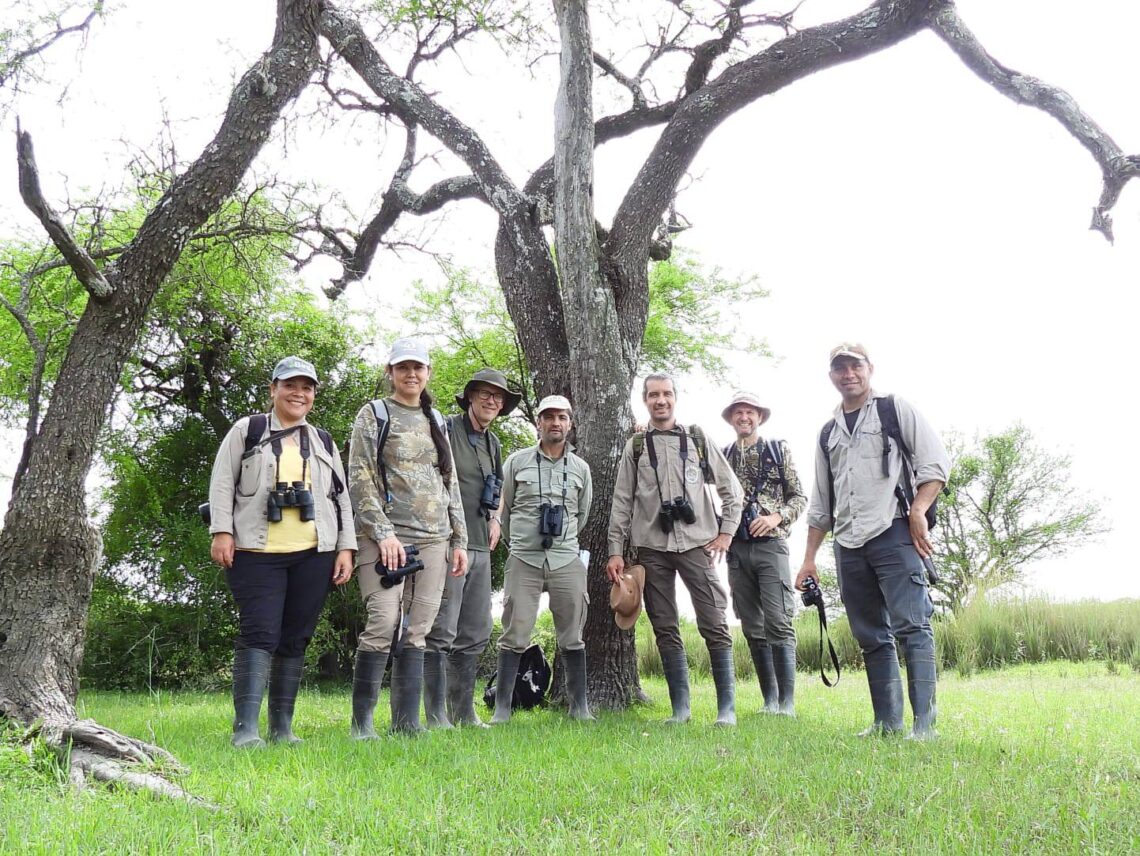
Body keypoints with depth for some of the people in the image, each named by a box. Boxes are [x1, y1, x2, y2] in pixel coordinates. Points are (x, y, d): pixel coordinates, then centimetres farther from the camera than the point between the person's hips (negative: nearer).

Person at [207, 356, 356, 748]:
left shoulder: (323, 442, 18)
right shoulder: (247, 431, 10)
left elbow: (341, 497, 17)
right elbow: (222, 482, 4)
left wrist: (346, 547, 8)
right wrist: (221, 531, -7)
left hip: (314, 554, 3)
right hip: (257, 553, -3)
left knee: (295, 639, 5)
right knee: (259, 635, -12)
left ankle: (282, 726, 11)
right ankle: (246, 727, -14)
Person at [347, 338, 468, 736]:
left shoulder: (436, 420, 18)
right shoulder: (373, 415, 3)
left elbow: (451, 483, 19)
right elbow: (359, 479, -5)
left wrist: (459, 540, 13)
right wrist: (383, 534, -14)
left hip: (433, 539, 5)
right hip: (387, 537, -5)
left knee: (417, 630, 3)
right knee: (384, 623, -13)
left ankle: (406, 720, 8)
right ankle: (361, 720, -3)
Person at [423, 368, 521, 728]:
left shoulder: (493, 443, 18)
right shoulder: (445, 431, -6)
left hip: (480, 549, 8)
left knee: (475, 634, 12)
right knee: (442, 632, -6)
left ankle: (463, 712, 22)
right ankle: (437, 717, 0)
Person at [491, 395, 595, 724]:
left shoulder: (580, 468, 9)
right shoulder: (517, 462, 3)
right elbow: (502, 508, 12)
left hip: (567, 560, 2)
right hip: (523, 561, -2)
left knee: (572, 636, 5)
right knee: (514, 636, -3)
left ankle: (579, 707, 14)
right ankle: (501, 709, 2)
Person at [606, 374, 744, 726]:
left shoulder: (697, 440, 9)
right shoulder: (635, 446, 10)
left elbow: (731, 489, 13)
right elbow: (622, 502, 8)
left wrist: (726, 532, 4)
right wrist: (616, 551, 2)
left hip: (696, 543, -1)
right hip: (652, 547, 1)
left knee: (714, 625, -6)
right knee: (665, 629, 3)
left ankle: (727, 708, 0)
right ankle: (680, 708, 10)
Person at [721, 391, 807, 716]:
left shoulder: (778, 449, 7)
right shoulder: (723, 456, 13)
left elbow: (800, 497, 4)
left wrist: (777, 517, -9)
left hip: (770, 545, -3)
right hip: (737, 548, 3)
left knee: (778, 623, -11)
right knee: (752, 627, 4)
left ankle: (787, 702, -9)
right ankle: (769, 699, 10)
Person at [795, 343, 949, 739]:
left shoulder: (895, 409, 7)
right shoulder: (828, 433, 21)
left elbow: (935, 462, 0)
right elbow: (820, 505, 23)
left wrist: (917, 511, -14)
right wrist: (809, 558, 18)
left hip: (893, 533, -5)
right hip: (848, 544, 6)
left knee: (912, 626, -13)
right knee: (871, 637, 6)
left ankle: (925, 723, -13)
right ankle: (887, 721, 11)